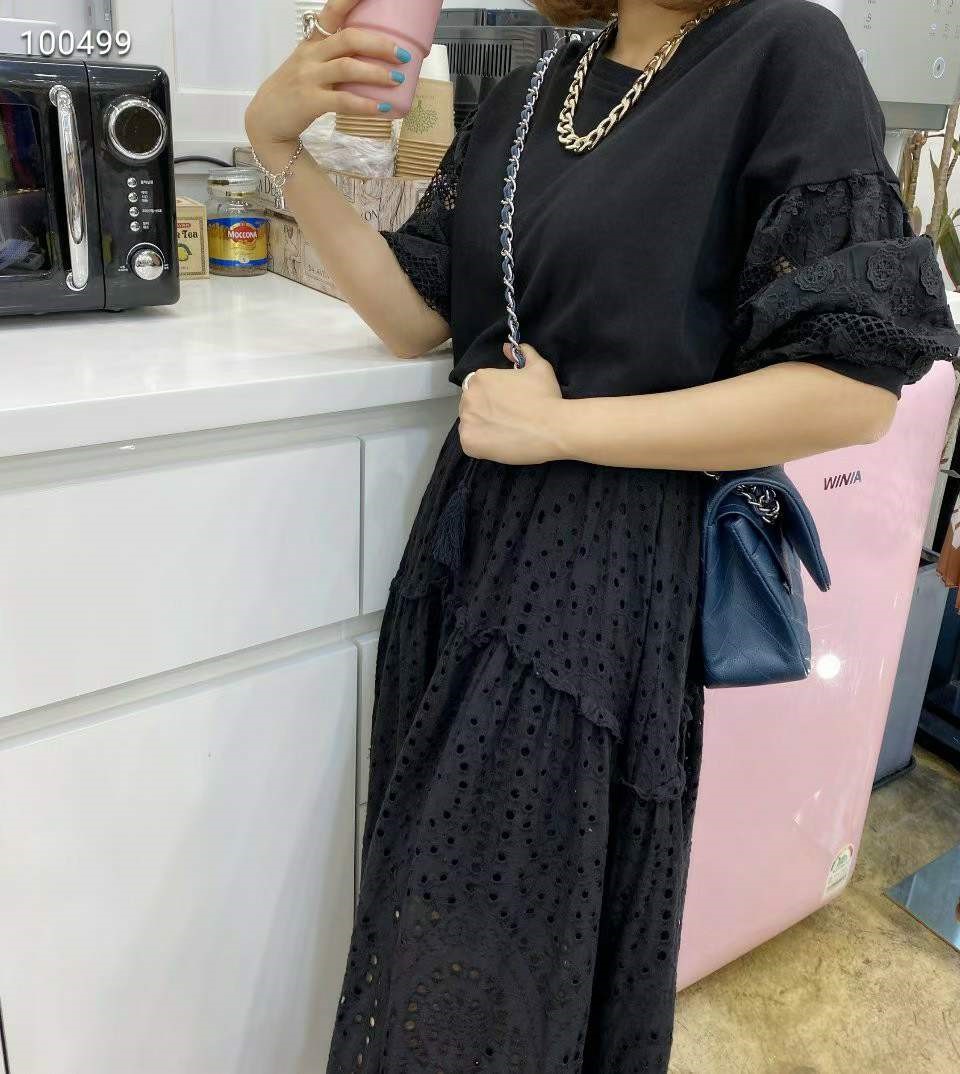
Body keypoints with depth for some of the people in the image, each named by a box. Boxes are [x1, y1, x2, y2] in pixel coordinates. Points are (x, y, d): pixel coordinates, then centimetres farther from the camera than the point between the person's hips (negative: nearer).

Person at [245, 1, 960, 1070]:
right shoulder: (526, 95, 10)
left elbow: (853, 389, -16)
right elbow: (414, 316, 7)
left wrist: (558, 427, -14)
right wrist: (279, 144, -6)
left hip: (605, 572, -6)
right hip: (471, 535, 6)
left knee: (507, 924, 6)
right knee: (434, 900, 18)